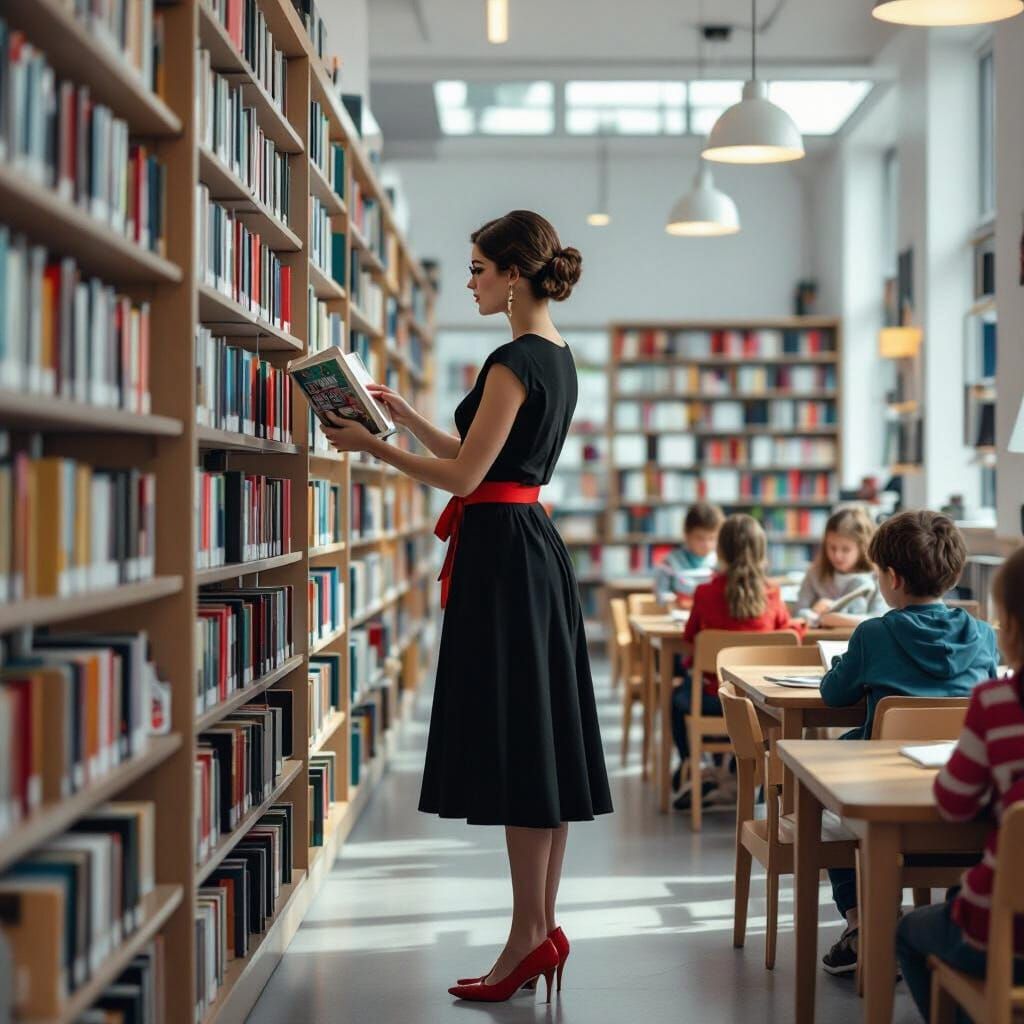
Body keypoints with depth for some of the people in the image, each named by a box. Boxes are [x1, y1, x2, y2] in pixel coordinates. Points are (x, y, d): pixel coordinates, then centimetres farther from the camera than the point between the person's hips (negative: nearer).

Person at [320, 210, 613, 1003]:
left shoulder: (515, 361, -14)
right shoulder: (558, 358, 16)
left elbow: (465, 475, -15)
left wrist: (372, 446, -5)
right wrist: (404, 415, 21)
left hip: (502, 553, -10)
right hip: (535, 547, 10)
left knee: (513, 746, -5)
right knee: (542, 743, 10)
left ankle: (530, 935, 1)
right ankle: (544, 927, 16)